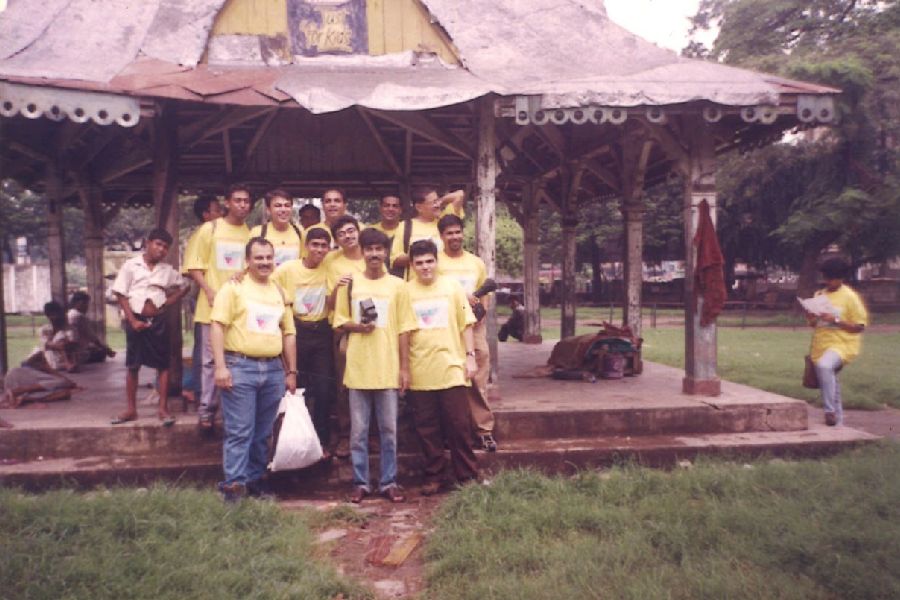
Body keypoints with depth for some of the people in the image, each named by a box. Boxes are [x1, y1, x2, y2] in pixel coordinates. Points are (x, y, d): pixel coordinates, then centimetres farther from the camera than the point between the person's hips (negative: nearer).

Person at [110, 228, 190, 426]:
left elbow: (184, 287, 17)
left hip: (159, 321, 2)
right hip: (136, 320, -2)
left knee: (163, 365, 1)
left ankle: (163, 409, 7)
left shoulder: (167, 270, 5)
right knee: (132, 366, 6)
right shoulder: (131, 265, -2)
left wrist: (169, 302, 1)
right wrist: (132, 320, -10)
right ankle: (131, 409, 15)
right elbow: (121, 295, -3)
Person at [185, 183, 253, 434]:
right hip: (214, 304, -2)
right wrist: (208, 290, -13)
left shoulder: (251, 233, 8)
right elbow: (195, 265, 1)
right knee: (211, 359, 2)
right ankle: (206, 411, 11)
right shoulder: (210, 228, 2)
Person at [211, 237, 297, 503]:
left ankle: (255, 478, 23)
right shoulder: (234, 287, -1)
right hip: (240, 366, -5)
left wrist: (291, 372, 14)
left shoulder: (279, 291, 15)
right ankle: (234, 484, 6)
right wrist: (220, 367, -15)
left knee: (263, 432, 11)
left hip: (274, 369, 5)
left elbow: (288, 333, 17)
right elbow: (217, 326, -8)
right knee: (239, 431, -3)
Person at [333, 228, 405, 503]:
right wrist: (357, 326, -11)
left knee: (389, 429, 6)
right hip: (357, 367, 0)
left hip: (388, 367, 0)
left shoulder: (397, 285, 4)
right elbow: (339, 322, 10)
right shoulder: (350, 284, 6)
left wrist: (404, 366, 3)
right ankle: (360, 482, 18)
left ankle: (389, 482, 18)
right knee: (358, 430, 6)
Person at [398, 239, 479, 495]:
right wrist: (404, 368, 0)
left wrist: (470, 356, -2)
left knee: (459, 425, 4)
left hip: (452, 368, 0)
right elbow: (404, 332, 0)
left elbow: (466, 324, 4)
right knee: (427, 428, 8)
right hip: (420, 372, 1)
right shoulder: (405, 291, 1)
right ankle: (434, 476, 21)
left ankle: (467, 476, 16)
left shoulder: (452, 286, 2)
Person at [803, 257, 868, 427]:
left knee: (824, 365, -34)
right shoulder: (819, 295, 10)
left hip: (842, 344, -7)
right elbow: (813, 324, 18)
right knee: (829, 381, 14)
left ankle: (830, 411, -25)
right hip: (820, 345, 7)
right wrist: (811, 318, -6)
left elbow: (859, 327, -9)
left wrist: (835, 320, -20)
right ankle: (838, 421, 30)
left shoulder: (850, 297, -7)